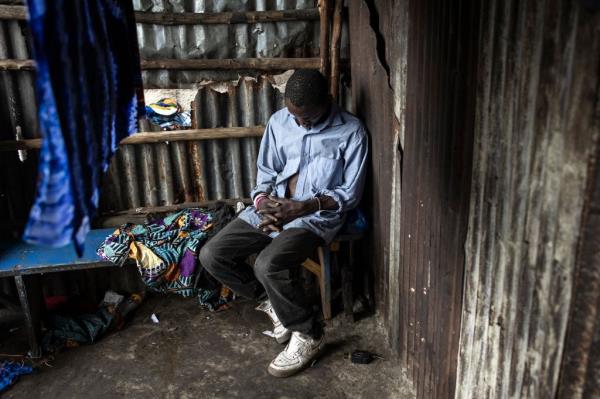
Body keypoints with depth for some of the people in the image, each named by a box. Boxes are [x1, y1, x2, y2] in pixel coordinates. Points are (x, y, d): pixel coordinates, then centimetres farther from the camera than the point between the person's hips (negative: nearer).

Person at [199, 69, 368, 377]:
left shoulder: (351, 132, -9)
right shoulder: (279, 121, 4)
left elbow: (350, 194, -8)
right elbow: (265, 172, 12)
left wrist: (302, 207, -20)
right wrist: (263, 202, -10)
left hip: (317, 215, -6)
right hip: (272, 207, 6)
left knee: (268, 265, -31)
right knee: (211, 255, -7)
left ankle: (308, 334, -4)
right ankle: (275, 301, 12)